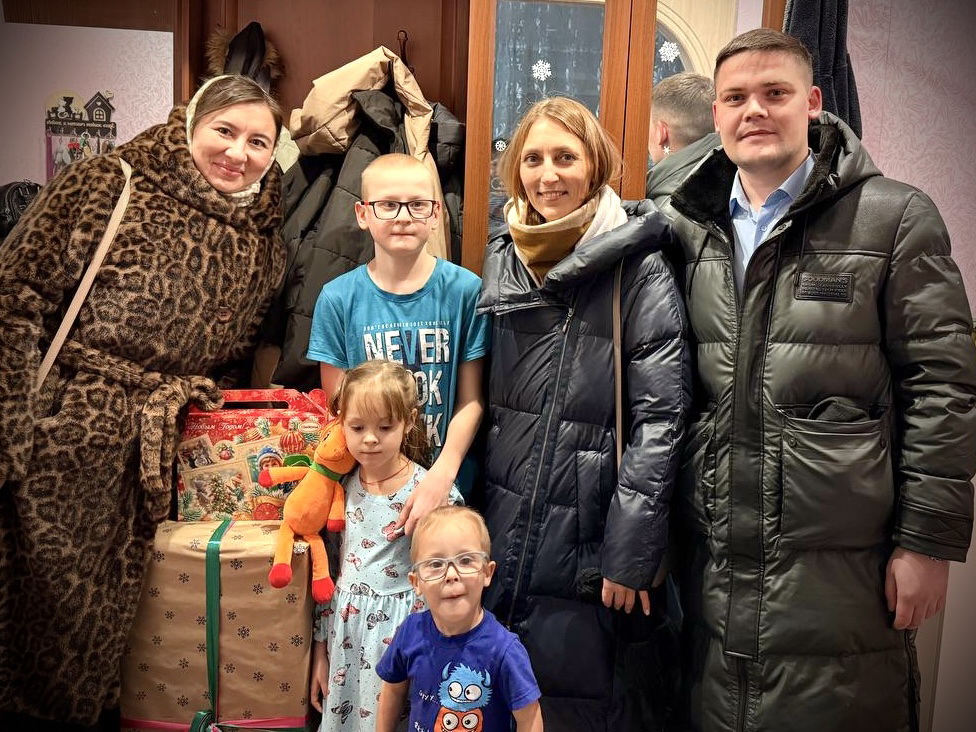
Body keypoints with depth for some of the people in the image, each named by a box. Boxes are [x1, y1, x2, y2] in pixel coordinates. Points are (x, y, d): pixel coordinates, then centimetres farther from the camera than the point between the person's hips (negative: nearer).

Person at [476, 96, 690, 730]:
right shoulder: (502, 262, 6)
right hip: (501, 535, 5)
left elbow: (659, 419, -14)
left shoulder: (640, 272, -10)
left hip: (585, 545, -5)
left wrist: (630, 556, -16)